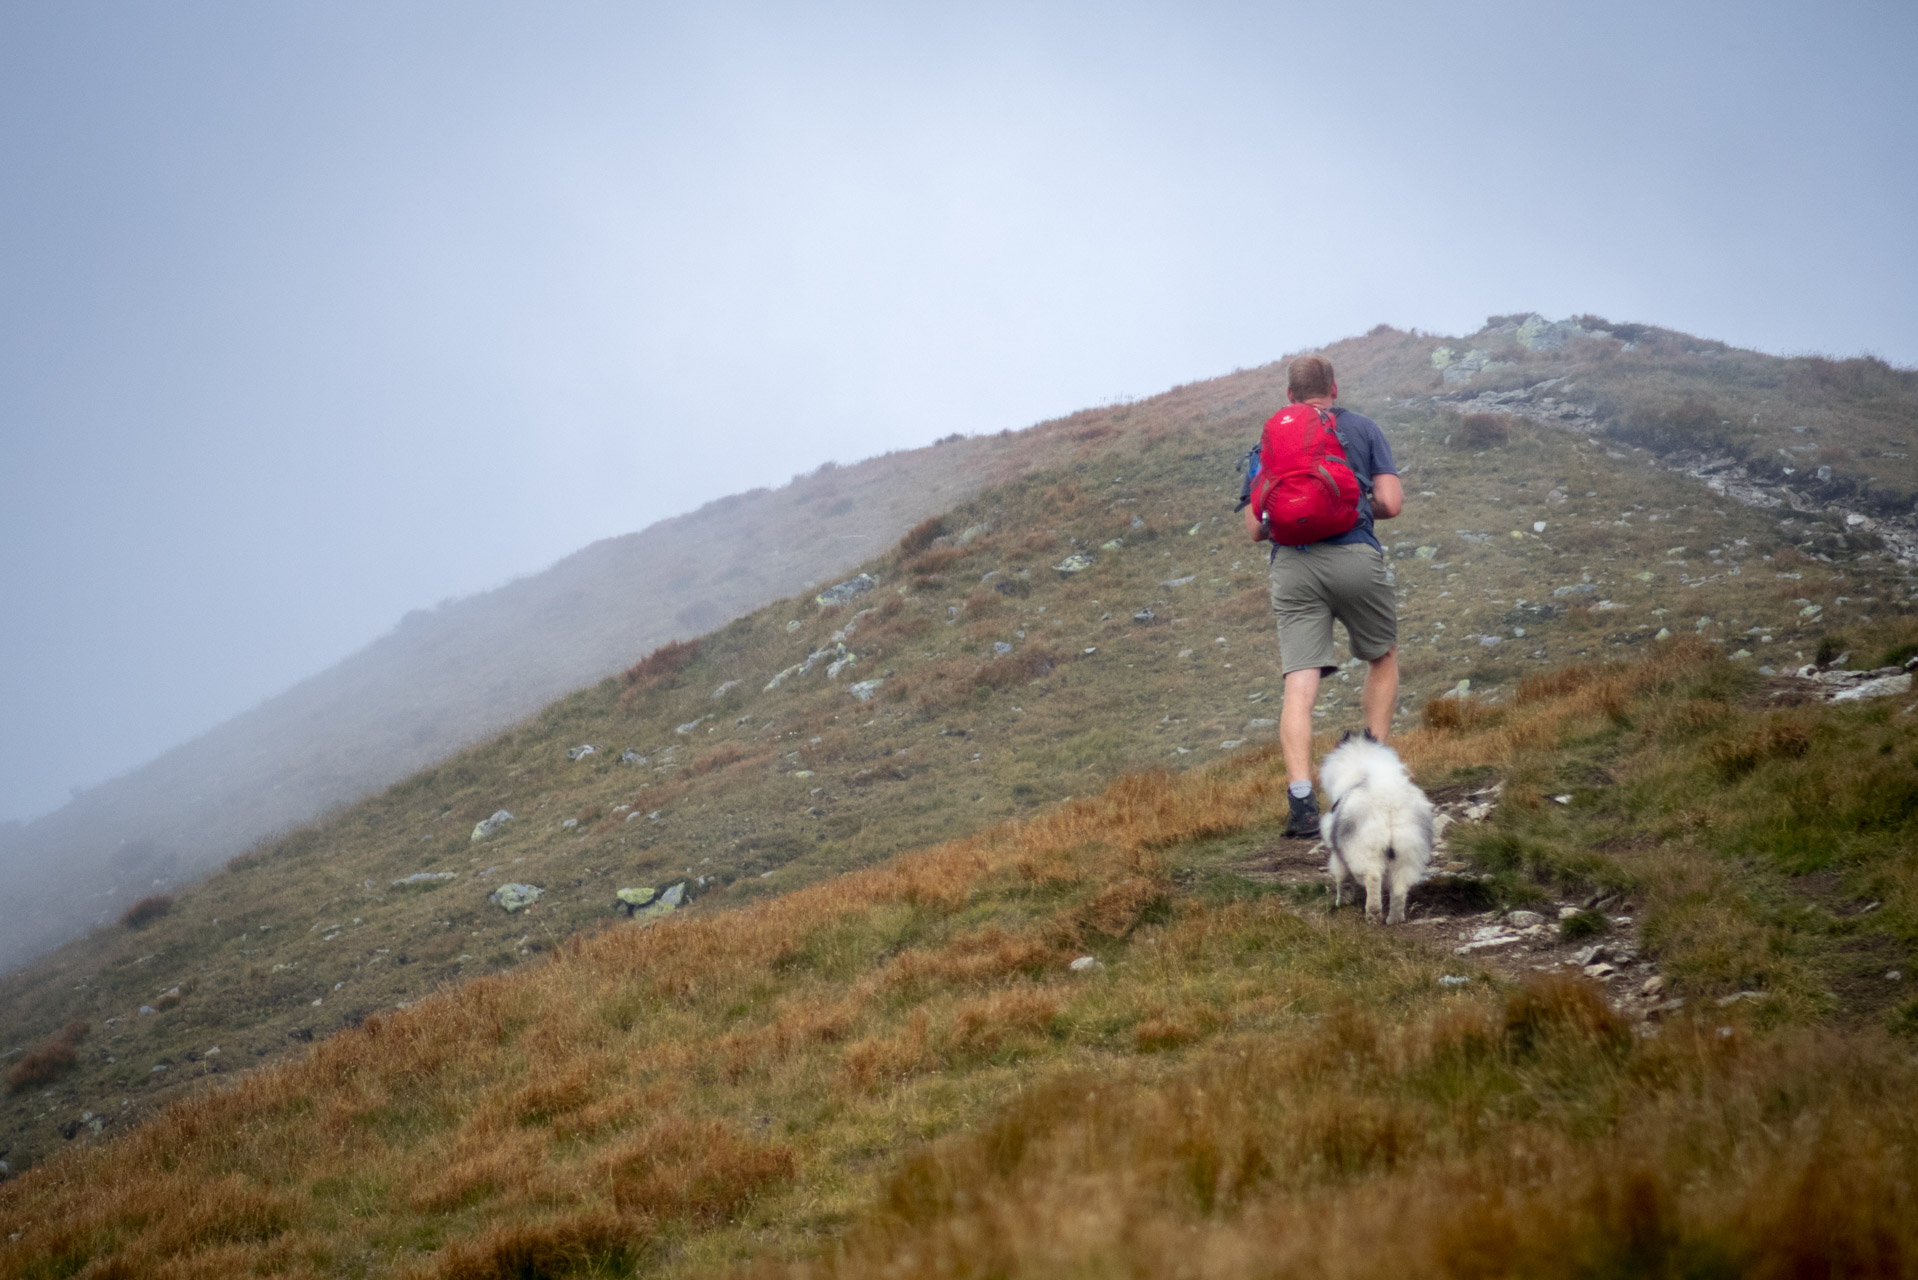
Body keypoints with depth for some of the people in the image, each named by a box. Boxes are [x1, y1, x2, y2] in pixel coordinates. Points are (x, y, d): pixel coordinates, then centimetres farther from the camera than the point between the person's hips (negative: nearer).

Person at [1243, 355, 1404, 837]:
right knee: (1382, 659, 22)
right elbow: (1392, 503, 3)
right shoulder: (1362, 429, 12)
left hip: (1292, 564, 1)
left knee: (1299, 685, -6)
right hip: (1355, 557, -1)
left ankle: (1302, 800, -19)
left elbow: (1255, 527, 14)